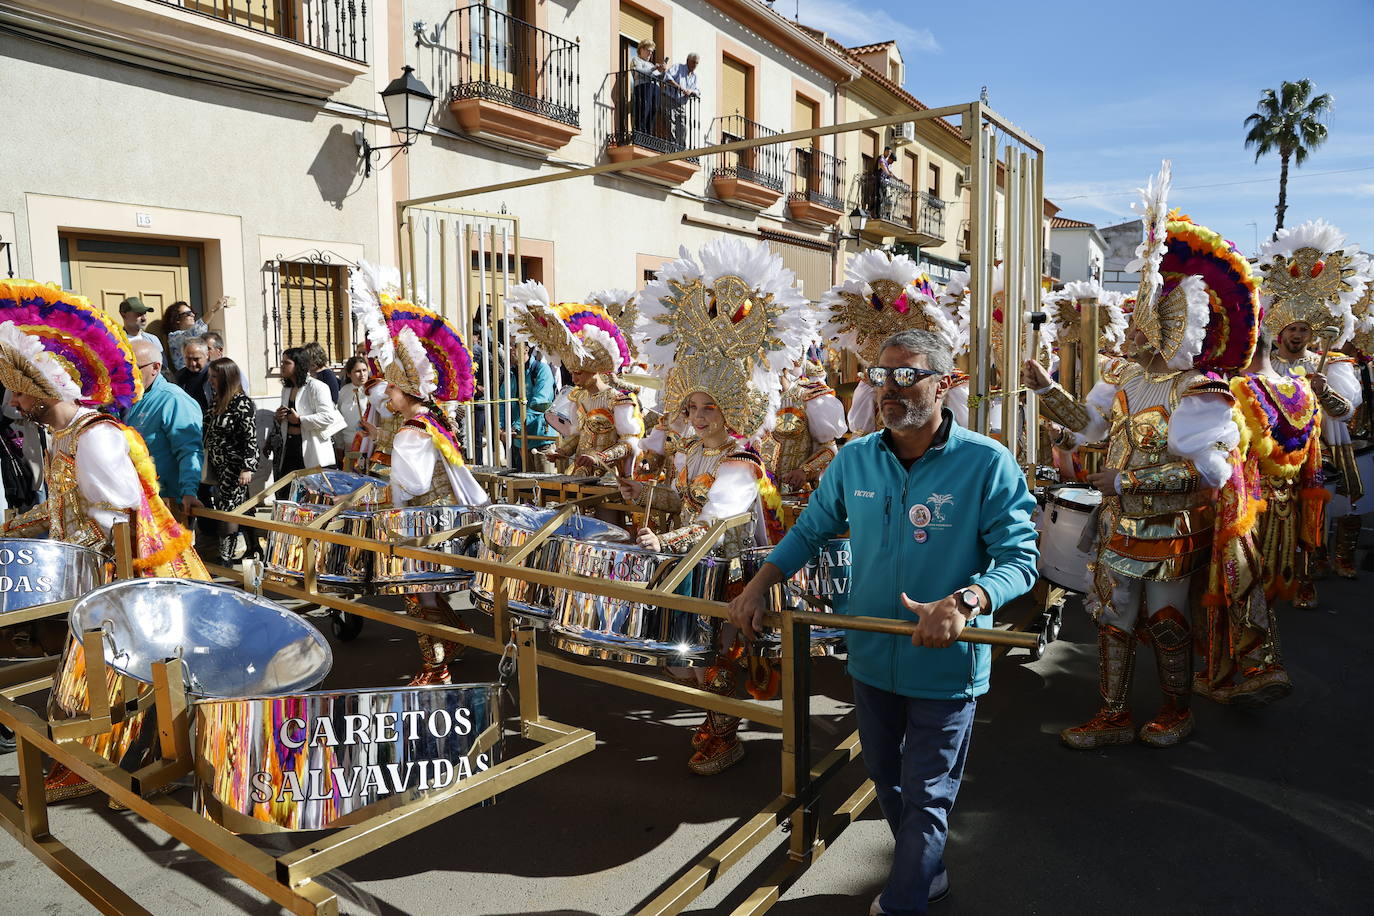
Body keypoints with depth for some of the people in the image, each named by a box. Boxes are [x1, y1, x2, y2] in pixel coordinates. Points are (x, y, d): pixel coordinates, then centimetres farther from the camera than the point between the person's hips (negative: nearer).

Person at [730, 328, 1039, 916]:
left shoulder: (987, 463, -17)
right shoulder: (854, 459, -3)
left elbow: (1019, 558, -18)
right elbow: (810, 531, 8)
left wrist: (964, 602, -37)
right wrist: (759, 585, -4)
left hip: (945, 666, -5)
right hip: (872, 657, 5)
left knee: (926, 798, 10)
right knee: (885, 780, 24)